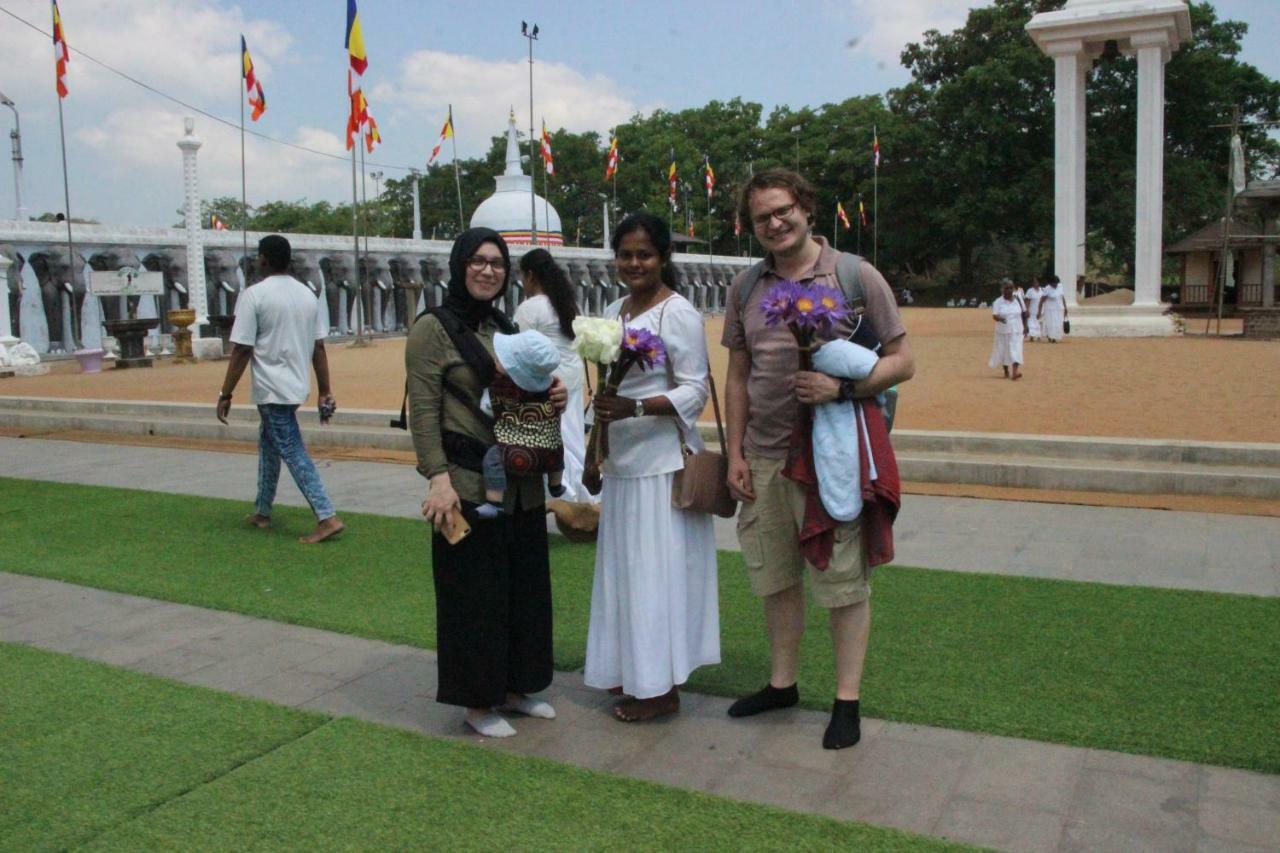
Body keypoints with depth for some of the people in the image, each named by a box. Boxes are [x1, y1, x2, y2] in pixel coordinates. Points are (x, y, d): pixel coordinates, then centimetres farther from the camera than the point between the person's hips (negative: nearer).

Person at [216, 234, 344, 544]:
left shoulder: (254, 295, -11)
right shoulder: (307, 294, 8)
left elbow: (242, 350, -13)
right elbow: (319, 347, 8)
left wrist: (225, 394, -7)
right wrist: (325, 392, 12)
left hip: (272, 390, -7)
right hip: (298, 387, 7)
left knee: (294, 453, -6)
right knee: (268, 443, 22)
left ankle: (327, 518, -12)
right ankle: (262, 512, 31)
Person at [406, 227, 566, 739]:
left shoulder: (506, 328, 15)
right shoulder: (433, 328, -6)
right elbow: (424, 413, -13)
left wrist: (551, 400, 1)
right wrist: (438, 477, -23)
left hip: (521, 484, 7)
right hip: (469, 485, -7)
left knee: (525, 586, 13)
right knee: (474, 592, 2)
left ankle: (513, 688, 29)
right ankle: (477, 702, 17)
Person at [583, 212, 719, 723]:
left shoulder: (679, 314, -10)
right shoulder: (613, 312, 13)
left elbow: (695, 390, -13)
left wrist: (635, 408, -25)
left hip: (663, 462, -8)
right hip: (621, 462, 8)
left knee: (659, 568, -2)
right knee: (624, 567, 12)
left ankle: (662, 686, 9)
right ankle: (632, 672, 25)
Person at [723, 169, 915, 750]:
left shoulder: (856, 277, -4)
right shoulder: (745, 288, 8)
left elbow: (903, 362, -4)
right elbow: (738, 378, 12)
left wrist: (842, 387, -19)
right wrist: (736, 454, 7)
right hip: (764, 457, 5)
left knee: (843, 580, 3)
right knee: (775, 576, 15)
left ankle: (847, 700, 17)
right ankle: (782, 683, 32)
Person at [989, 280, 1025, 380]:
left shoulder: (1018, 300, 3)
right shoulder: (998, 302, -5)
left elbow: (1023, 313, 12)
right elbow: (994, 315, -16)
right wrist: (999, 318, -38)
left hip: (1016, 331, 1)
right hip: (1003, 331, -1)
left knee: (1016, 351, -11)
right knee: (1004, 352, 9)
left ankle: (1015, 372, -21)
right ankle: (1006, 372, 26)